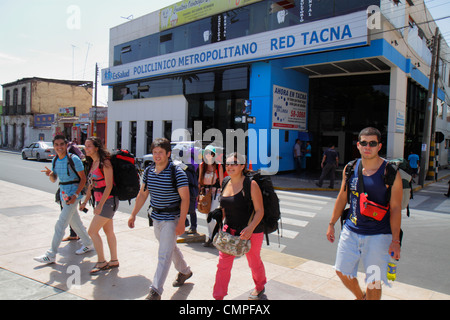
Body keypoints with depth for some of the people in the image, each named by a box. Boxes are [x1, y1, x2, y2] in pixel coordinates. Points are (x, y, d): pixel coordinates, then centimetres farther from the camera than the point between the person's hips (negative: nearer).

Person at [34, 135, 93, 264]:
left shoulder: (73, 159, -14)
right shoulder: (55, 160, 7)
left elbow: (83, 179, -11)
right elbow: (54, 180, 14)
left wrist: (75, 195, -20)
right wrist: (50, 174, -10)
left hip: (73, 194, -8)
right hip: (63, 194, 8)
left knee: (60, 225, -8)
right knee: (75, 222, 17)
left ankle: (51, 255, 0)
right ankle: (88, 244, 33)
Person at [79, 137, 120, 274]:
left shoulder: (104, 162, -16)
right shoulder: (92, 163, 11)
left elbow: (109, 186, -19)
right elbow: (91, 184, 18)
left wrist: (100, 205, -21)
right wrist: (85, 202, 15)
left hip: (108, 201, -9)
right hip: (99, 201, 9)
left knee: (92, 231, -6)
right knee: (109, 232, 14)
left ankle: (101, 262, 6)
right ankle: (114, 261, 24)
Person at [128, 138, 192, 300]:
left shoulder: (177, 173, -17)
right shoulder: (148, 171, 2)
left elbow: (185, 199, -18)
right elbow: (142, 194, 12)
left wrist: (181, 222, -21)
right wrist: (133, 214, 9)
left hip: (171, 219, -7)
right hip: (156, 218, 7)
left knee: (164, 255, -7)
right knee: (170, 247, 23)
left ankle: (156, 291, 1)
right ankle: (185, 271, 46)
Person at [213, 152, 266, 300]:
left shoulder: (251, 185, -15)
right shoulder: (226, 184, 4)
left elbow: (260, 211, -16)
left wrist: (251, 228, -29)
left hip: (251, 231, -4)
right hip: (229, 231, 5)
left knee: (254, 262, 17)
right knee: (223, 264, 1)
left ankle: (260, 287, 45)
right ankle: (218, 296, 15)